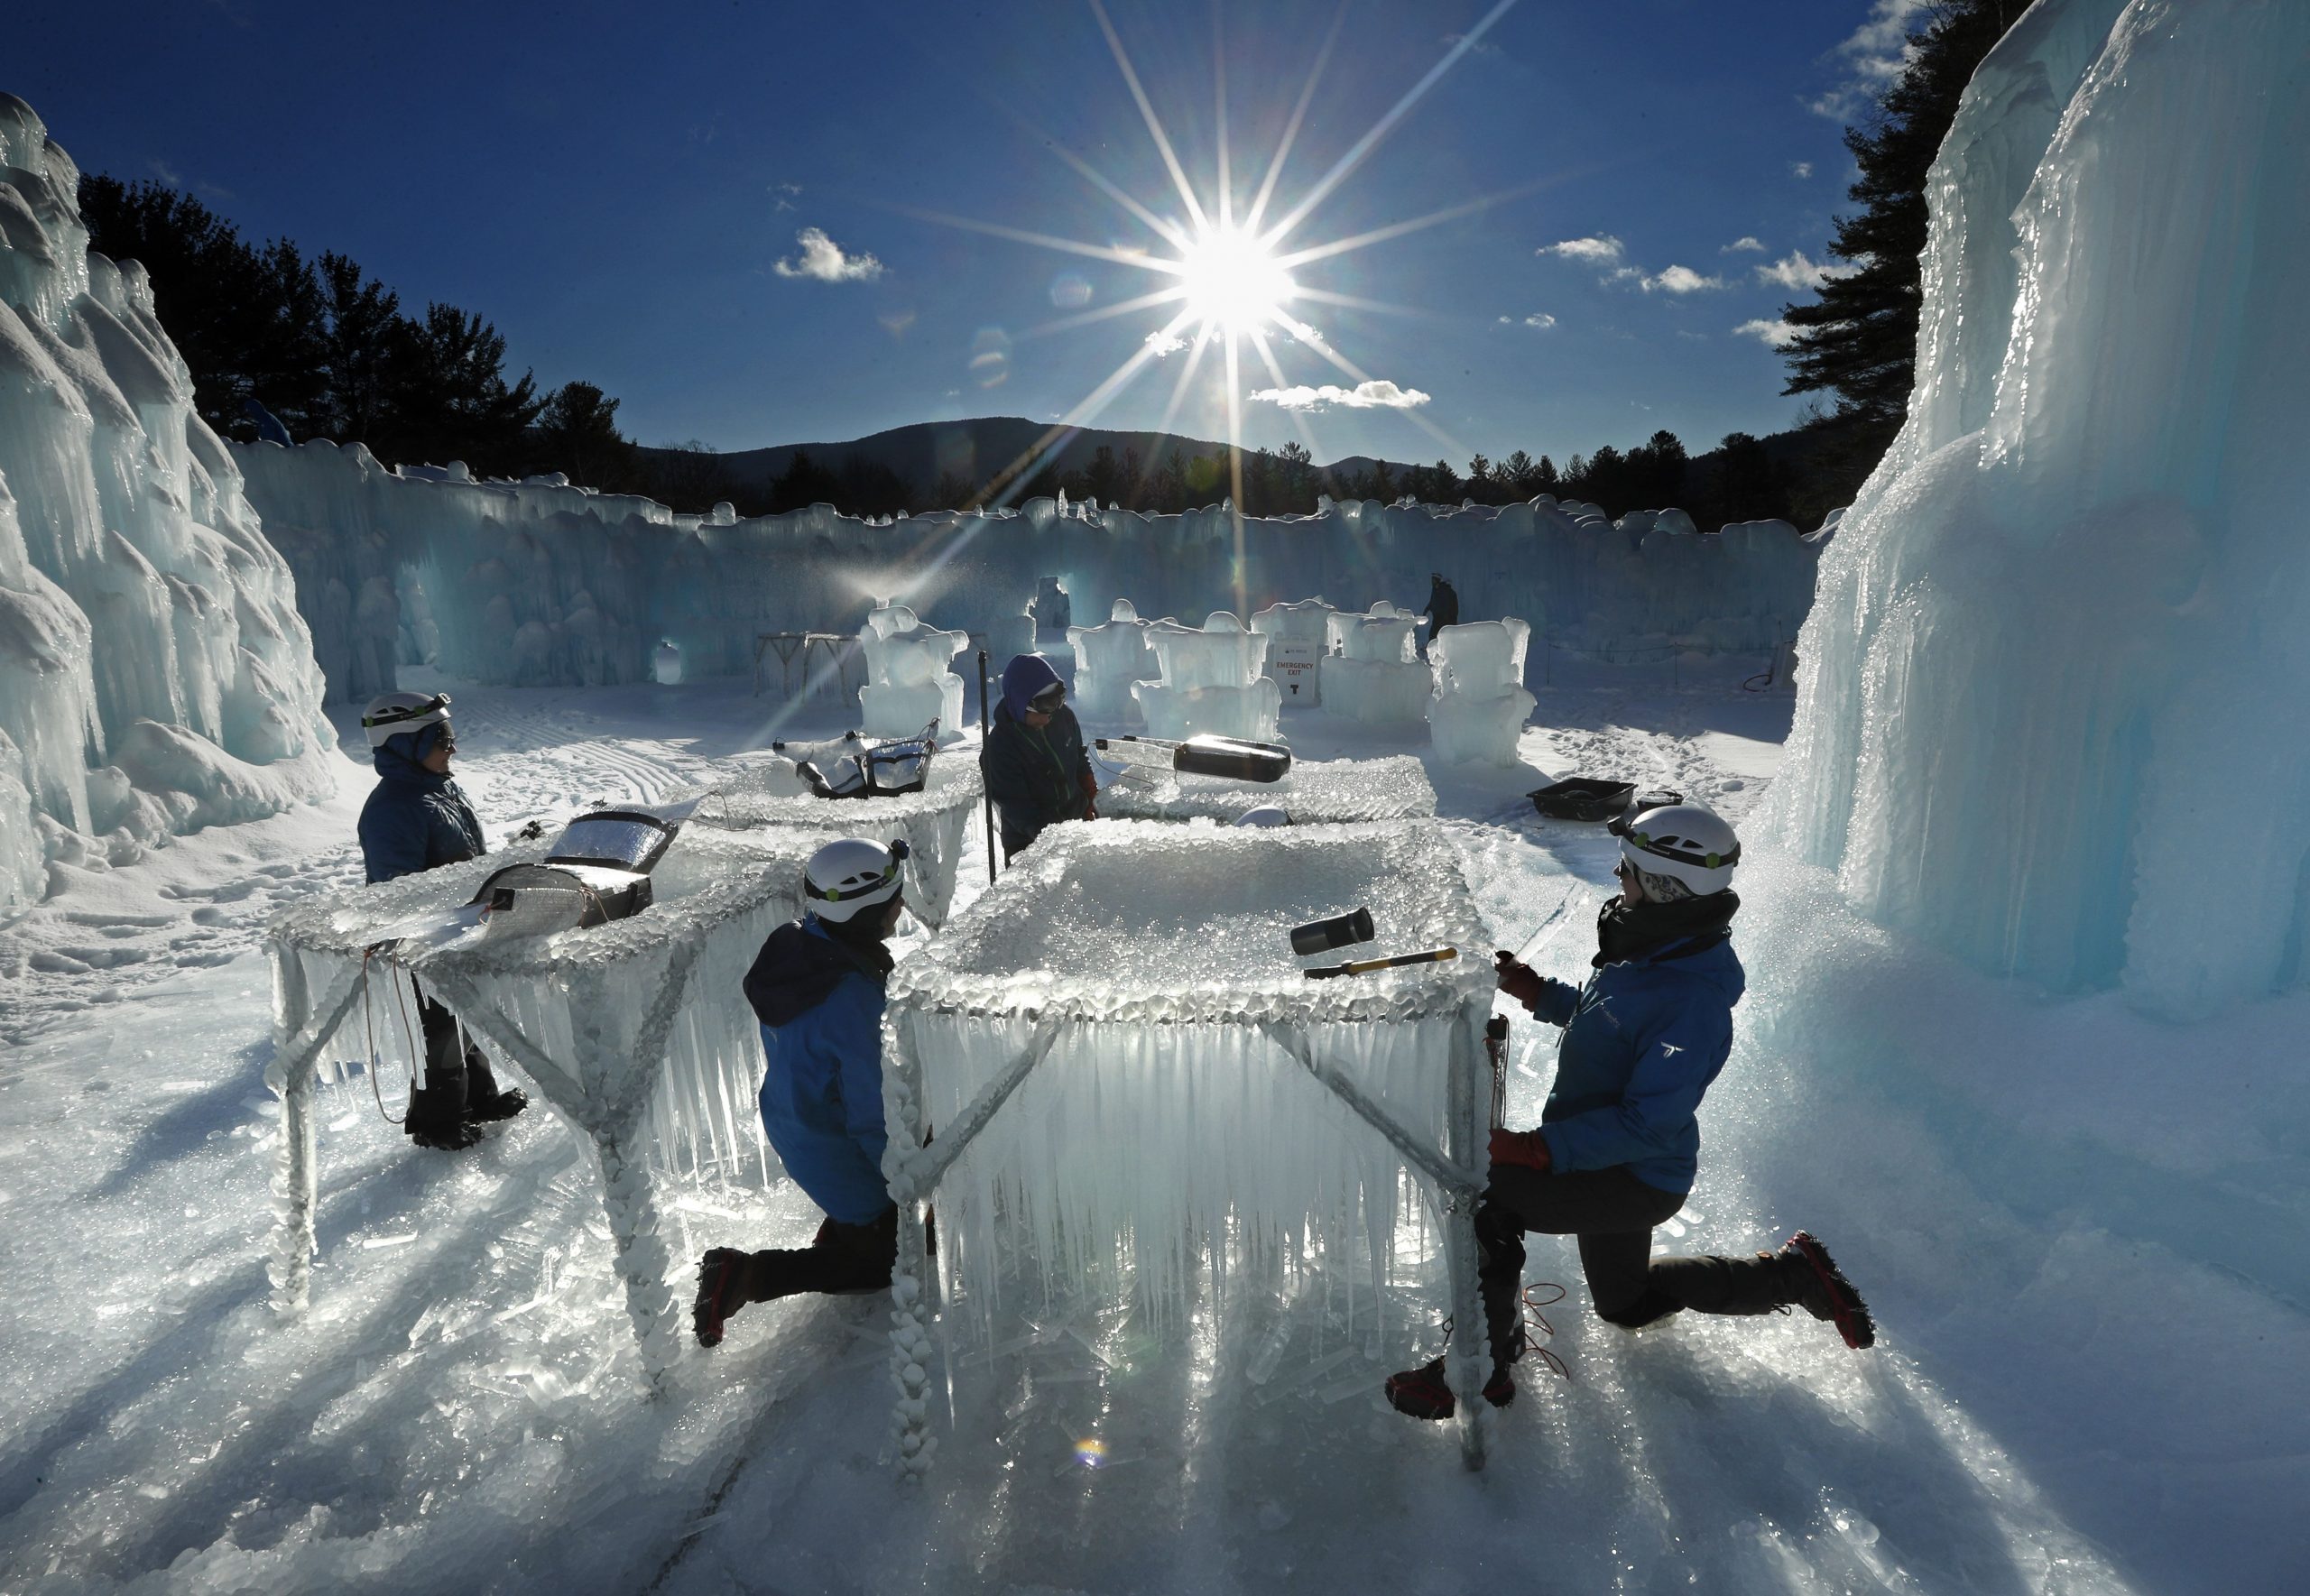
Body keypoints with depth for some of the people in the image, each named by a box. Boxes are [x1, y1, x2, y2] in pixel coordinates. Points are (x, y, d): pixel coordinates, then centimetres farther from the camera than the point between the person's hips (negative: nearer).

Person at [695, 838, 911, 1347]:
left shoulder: (793, 942, -12)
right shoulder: (853, 1003, -37)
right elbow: (872, 1119, -29)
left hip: (790, 1120, 8)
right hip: (838, 1157, -8)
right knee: (885, 1259, 14)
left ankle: (837, 1232, 29)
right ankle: (746, 1276, 5)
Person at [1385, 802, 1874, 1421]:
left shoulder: (1694, 1000, -32)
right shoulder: (1656, 947, -2)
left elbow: (1649, 1123, -32)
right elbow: (1604, 1021, 15)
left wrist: (1540, 1150, -35)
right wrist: (1537, 992, 2)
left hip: (1638, 1180, -10)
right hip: (1611, 1161, 10)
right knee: (1626, 1303, 29)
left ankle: (1482, 1369, -8)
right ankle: (1793, 1275, 37)